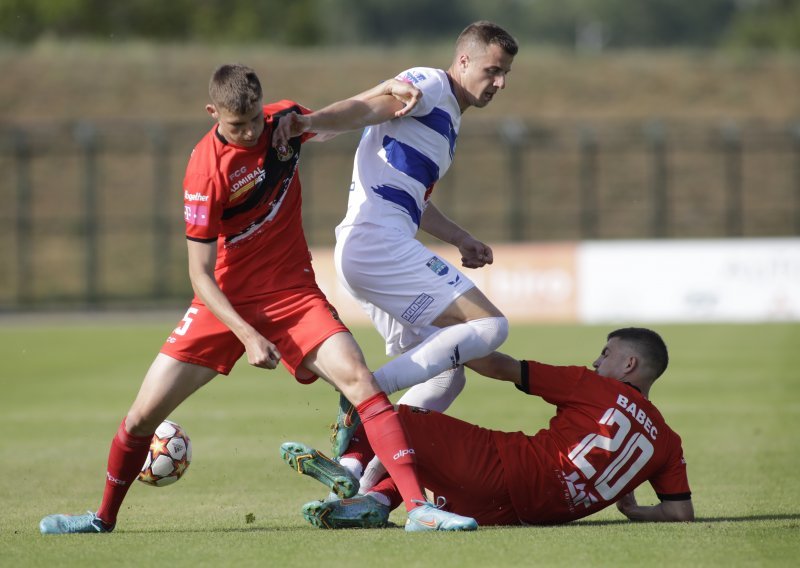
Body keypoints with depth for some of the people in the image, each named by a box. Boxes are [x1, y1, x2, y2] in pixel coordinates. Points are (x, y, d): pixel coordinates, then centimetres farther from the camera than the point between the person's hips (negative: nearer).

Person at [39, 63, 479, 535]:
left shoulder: (285, 120, -6)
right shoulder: (207, 170, -20)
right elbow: (201, 274, -16)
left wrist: (384, 93, -1)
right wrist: (248, 336, -25)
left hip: (293, 292, 3)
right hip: (228, 301, -2)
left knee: (359, 378, -21)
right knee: (145, 413, -3)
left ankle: (418, 507, -25)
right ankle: (105, 517, 23)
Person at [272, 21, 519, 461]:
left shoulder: (448, 120, 26)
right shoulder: (430, 85, -4)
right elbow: (365, 108, -23)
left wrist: (460, 239, 33)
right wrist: (310, 122, -41)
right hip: (379, 240, -10)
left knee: (445, 377, 12)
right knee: (488, 325, -18)